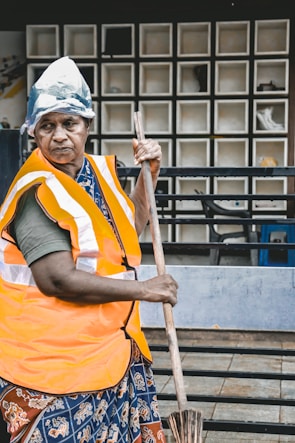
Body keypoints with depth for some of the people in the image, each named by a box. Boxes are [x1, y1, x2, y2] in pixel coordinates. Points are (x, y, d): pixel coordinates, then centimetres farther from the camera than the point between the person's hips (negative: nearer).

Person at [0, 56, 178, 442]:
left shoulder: (100, 171, 7)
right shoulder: (37, 193, -17)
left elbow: (131, 228, 26)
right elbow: (58, 280, -25)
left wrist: (149, 173, 13)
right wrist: (144, 289, -17)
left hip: (114, 349, 8)